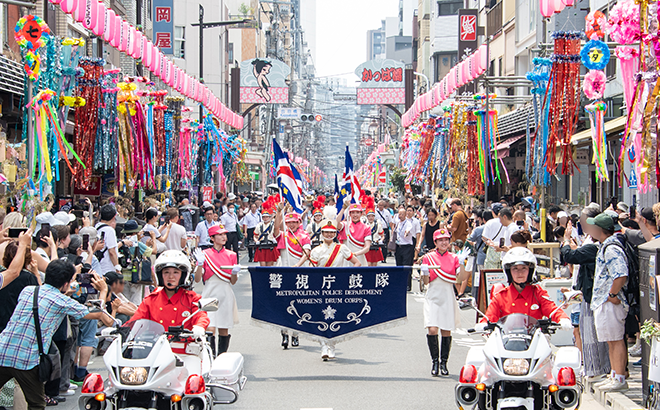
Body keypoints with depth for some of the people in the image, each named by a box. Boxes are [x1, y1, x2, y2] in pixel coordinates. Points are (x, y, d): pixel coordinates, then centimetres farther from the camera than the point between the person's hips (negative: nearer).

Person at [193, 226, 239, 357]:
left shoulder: (231, 255, 9)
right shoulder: (205, 254, 1)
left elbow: (233, 282, 11)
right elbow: (197, 279, -2)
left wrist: (234, 273, -9)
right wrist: (200, 264, -17)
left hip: (226, 295, 3)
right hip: (210, 294, -2)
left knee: (224, 330, 6)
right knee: (210, 329, -14)